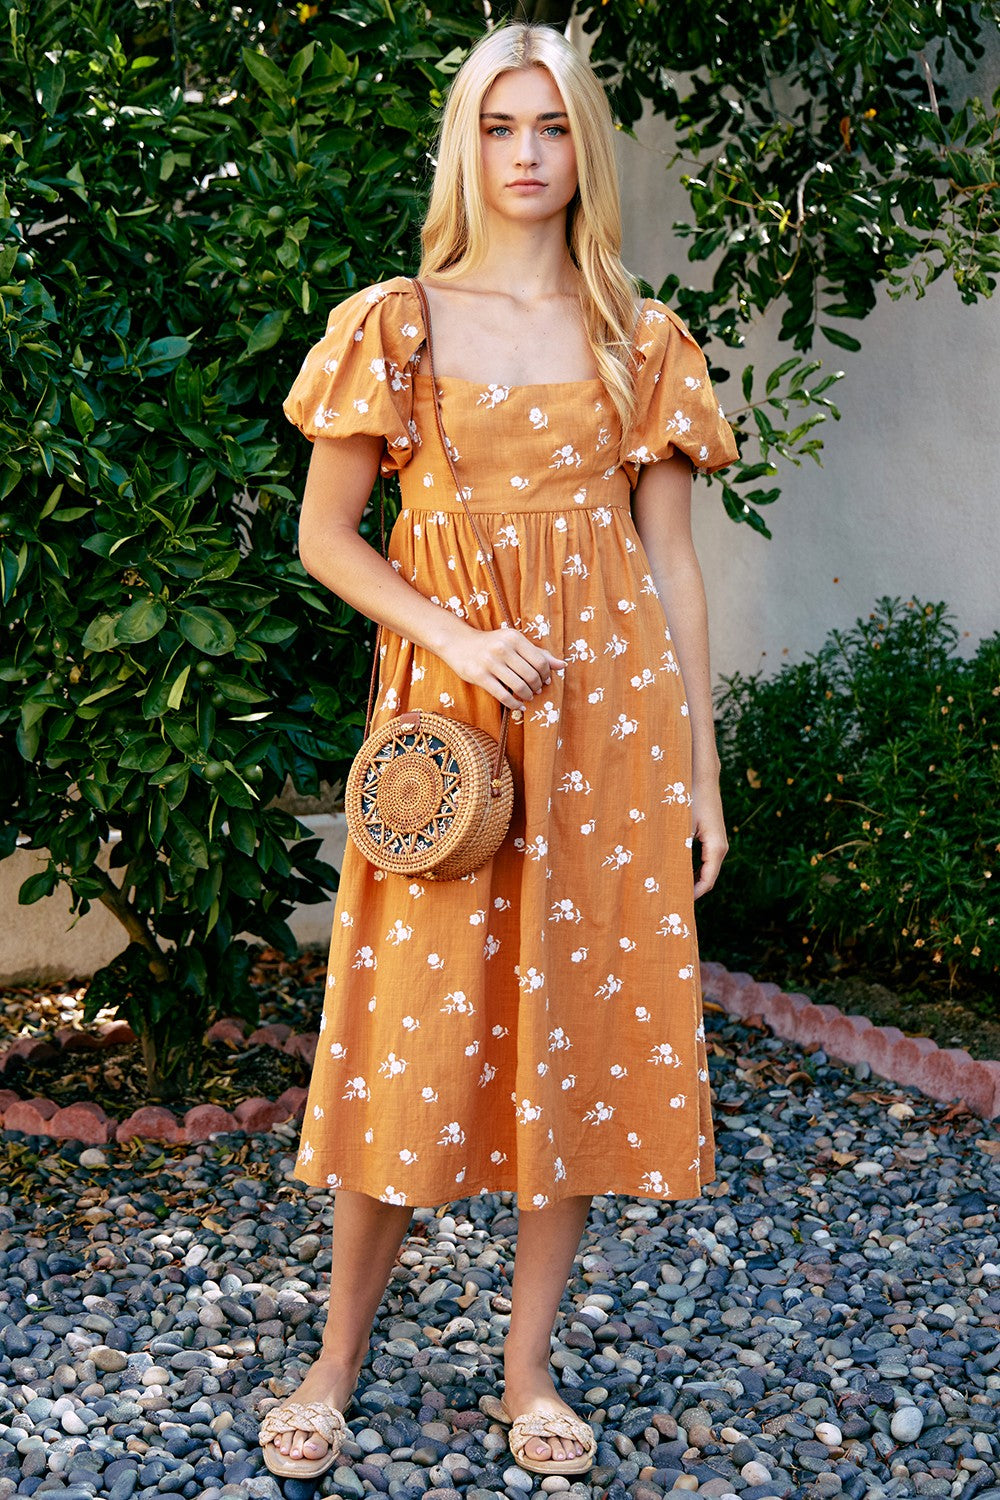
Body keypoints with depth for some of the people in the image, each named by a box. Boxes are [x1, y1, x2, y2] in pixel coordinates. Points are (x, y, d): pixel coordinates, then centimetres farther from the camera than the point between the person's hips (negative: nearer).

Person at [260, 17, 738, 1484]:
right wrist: (459, 637, -14)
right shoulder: (396, 323, 3)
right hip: (447, 706, -2)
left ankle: (529, 1365, 19)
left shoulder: (641, 341, 8)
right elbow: (325, 536, 2)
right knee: (416, 1033, 1)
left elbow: (671, 561, 7)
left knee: (582, 1026, 4)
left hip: (611, 713, 2)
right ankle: (340, 1359, 19)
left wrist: (701, 764, 5)